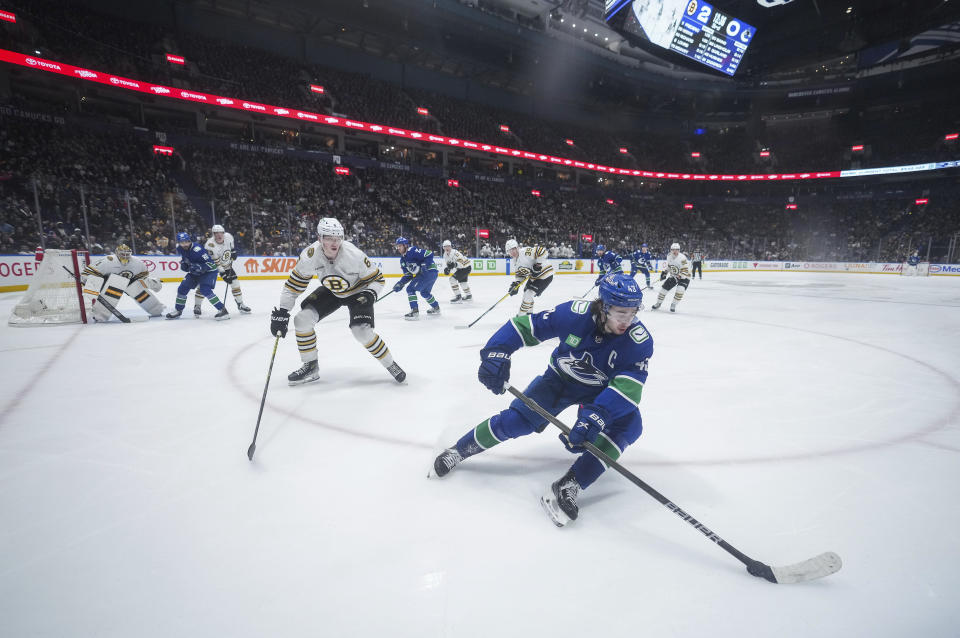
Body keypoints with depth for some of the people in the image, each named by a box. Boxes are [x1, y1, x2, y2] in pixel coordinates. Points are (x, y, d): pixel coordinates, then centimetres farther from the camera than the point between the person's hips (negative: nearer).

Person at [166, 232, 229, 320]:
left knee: (205, 290, -26)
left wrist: (200, 267, -42)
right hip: (195, 272, 8)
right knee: (182, 288, 6)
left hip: (209, 271, -8)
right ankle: (178, 310, 25)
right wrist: (183, 264, -2)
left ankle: (223, 310, -26)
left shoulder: (197, 249, -29)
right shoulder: (180, 249, -5)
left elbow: (210, 263, -28)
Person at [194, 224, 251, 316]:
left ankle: (240, 304, 10)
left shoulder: (228, 237, -17)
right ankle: (197, 306, 5)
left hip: (226, 264, 5)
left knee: (235, 282, -2)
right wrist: (223, 274, -28)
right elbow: (215, 263, -28)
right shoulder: (210, 245, -32)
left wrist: (233, 251, 8)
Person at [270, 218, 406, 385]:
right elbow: (295, 283, -12)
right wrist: (282, 312, -15)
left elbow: (377, 278, -18)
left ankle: (391, 365, -2)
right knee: (302, 319, -9)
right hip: (331, 292, 4)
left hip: (357, 292, -4)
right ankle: (311, 367, 10)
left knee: (361, 331, -23)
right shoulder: (310, 255, -24)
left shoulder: (354, 255, -32)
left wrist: (370, 294, -37)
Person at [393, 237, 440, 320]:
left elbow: (429, 254, -19)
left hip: (430, 271, -10)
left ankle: (414, 312, -14)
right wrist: (401, 283, -2)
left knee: (410, 289, -14)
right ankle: (436, 308, 47)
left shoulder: (412, 251, -16)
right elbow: (408, 275, 12)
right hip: (421, 273, 10)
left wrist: (425, 265, -27)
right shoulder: (403, 260, 12)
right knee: (424, 292, 29)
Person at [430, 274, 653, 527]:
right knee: (518, 419, -13)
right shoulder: (575, 313, -28)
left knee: (628, 423, -26)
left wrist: (596, 416, -53)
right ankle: (459, 450, 9)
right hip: (560, 378, 0)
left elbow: (628, 386, -37)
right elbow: (525, 325, -22)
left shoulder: (639, 340, -27)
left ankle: (567, 487, -26)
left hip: (600, 391, 1)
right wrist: (496, 352, -36)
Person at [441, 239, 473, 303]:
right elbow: (445, 262, 5)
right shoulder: (445, 254, -3)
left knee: (453, 279, -20)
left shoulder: (455, 253, -31)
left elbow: (463, 263, -35)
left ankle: (458, 297, -17)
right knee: (462, 281, 29)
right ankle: (468, 295, 50)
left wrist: (455, 265, -49)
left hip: (466, 267, -10)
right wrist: (446, 269, -16)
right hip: (460, 268, 10)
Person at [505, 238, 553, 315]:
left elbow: (542, 250, -30)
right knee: (526, 292, 21)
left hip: (545, 274, -10)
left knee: (528, 294, -12)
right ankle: (528, 313, 38)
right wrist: (515, 284, -6)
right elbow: (519, 275, 10)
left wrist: (538, 265, -29)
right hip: (534, 276, 10)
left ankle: (521, 316, 0)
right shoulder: (516, 261, 6)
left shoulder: (525, 251, -24)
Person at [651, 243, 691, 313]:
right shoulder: (669, 256, -5)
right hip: (673, 276, 6)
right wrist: (664, 272, 2)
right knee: (664, 288, 0)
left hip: (683, 277, -6)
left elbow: (685, 270, -27)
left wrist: (679, 276, -34)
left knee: (680, 290, -26)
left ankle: (673, 305, -8)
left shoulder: (682, 258, -27)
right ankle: (658, 303, 21)